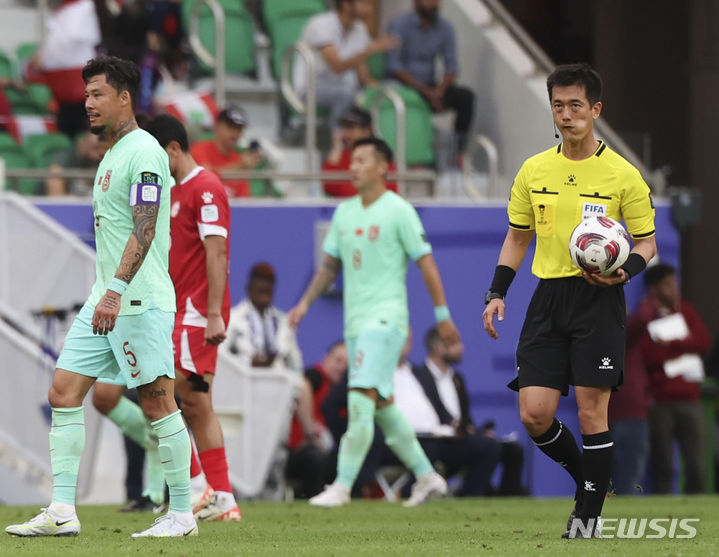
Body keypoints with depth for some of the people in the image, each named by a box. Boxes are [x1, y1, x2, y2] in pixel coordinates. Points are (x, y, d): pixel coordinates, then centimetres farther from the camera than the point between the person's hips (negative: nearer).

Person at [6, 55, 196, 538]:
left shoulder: (144, 153, -11)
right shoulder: (113, 154, 18)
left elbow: (144, 230, -20)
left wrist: (116, 291, -27)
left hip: (140, 300, -10)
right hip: (107, 299, 10)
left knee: (157, 402, -5)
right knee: (63, 392, 1)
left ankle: (182, 513, 3)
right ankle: (62, 512, -1)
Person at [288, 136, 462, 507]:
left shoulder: (398, 211, -6)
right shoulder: (344, 213, 13)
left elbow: (426, 262, -5)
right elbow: (330, 265, 20)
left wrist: (442, 315, -7)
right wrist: (306, 302, 8)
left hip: (386, 317, -7)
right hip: (355, 320, 7)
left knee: (362, 397, -16)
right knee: (382, 405, 10)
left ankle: (342, 486, -18)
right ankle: (426, 476, 21)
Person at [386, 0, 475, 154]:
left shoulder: (445, 28, 8)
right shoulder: (399, 26, -6)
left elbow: (451, 67, 5)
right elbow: (394, 68, -12)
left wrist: (440, 91, -16)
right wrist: (426, 91, -19)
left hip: (429, 88, 5)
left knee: (466, 97, -22)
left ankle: (458, 152, -22)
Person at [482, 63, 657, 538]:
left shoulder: (623, 175, -2)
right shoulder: (534, 170, 9)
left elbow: (647, 241, 3)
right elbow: (518, 236, 18)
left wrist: (625, 270, -18)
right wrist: (497, 294, 9)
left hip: (599, 299, -4)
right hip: (549, 298, 4)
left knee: (592, 411, -6)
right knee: (534, 414, -5)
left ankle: (589, 513, 6)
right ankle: (587, 475, 21)